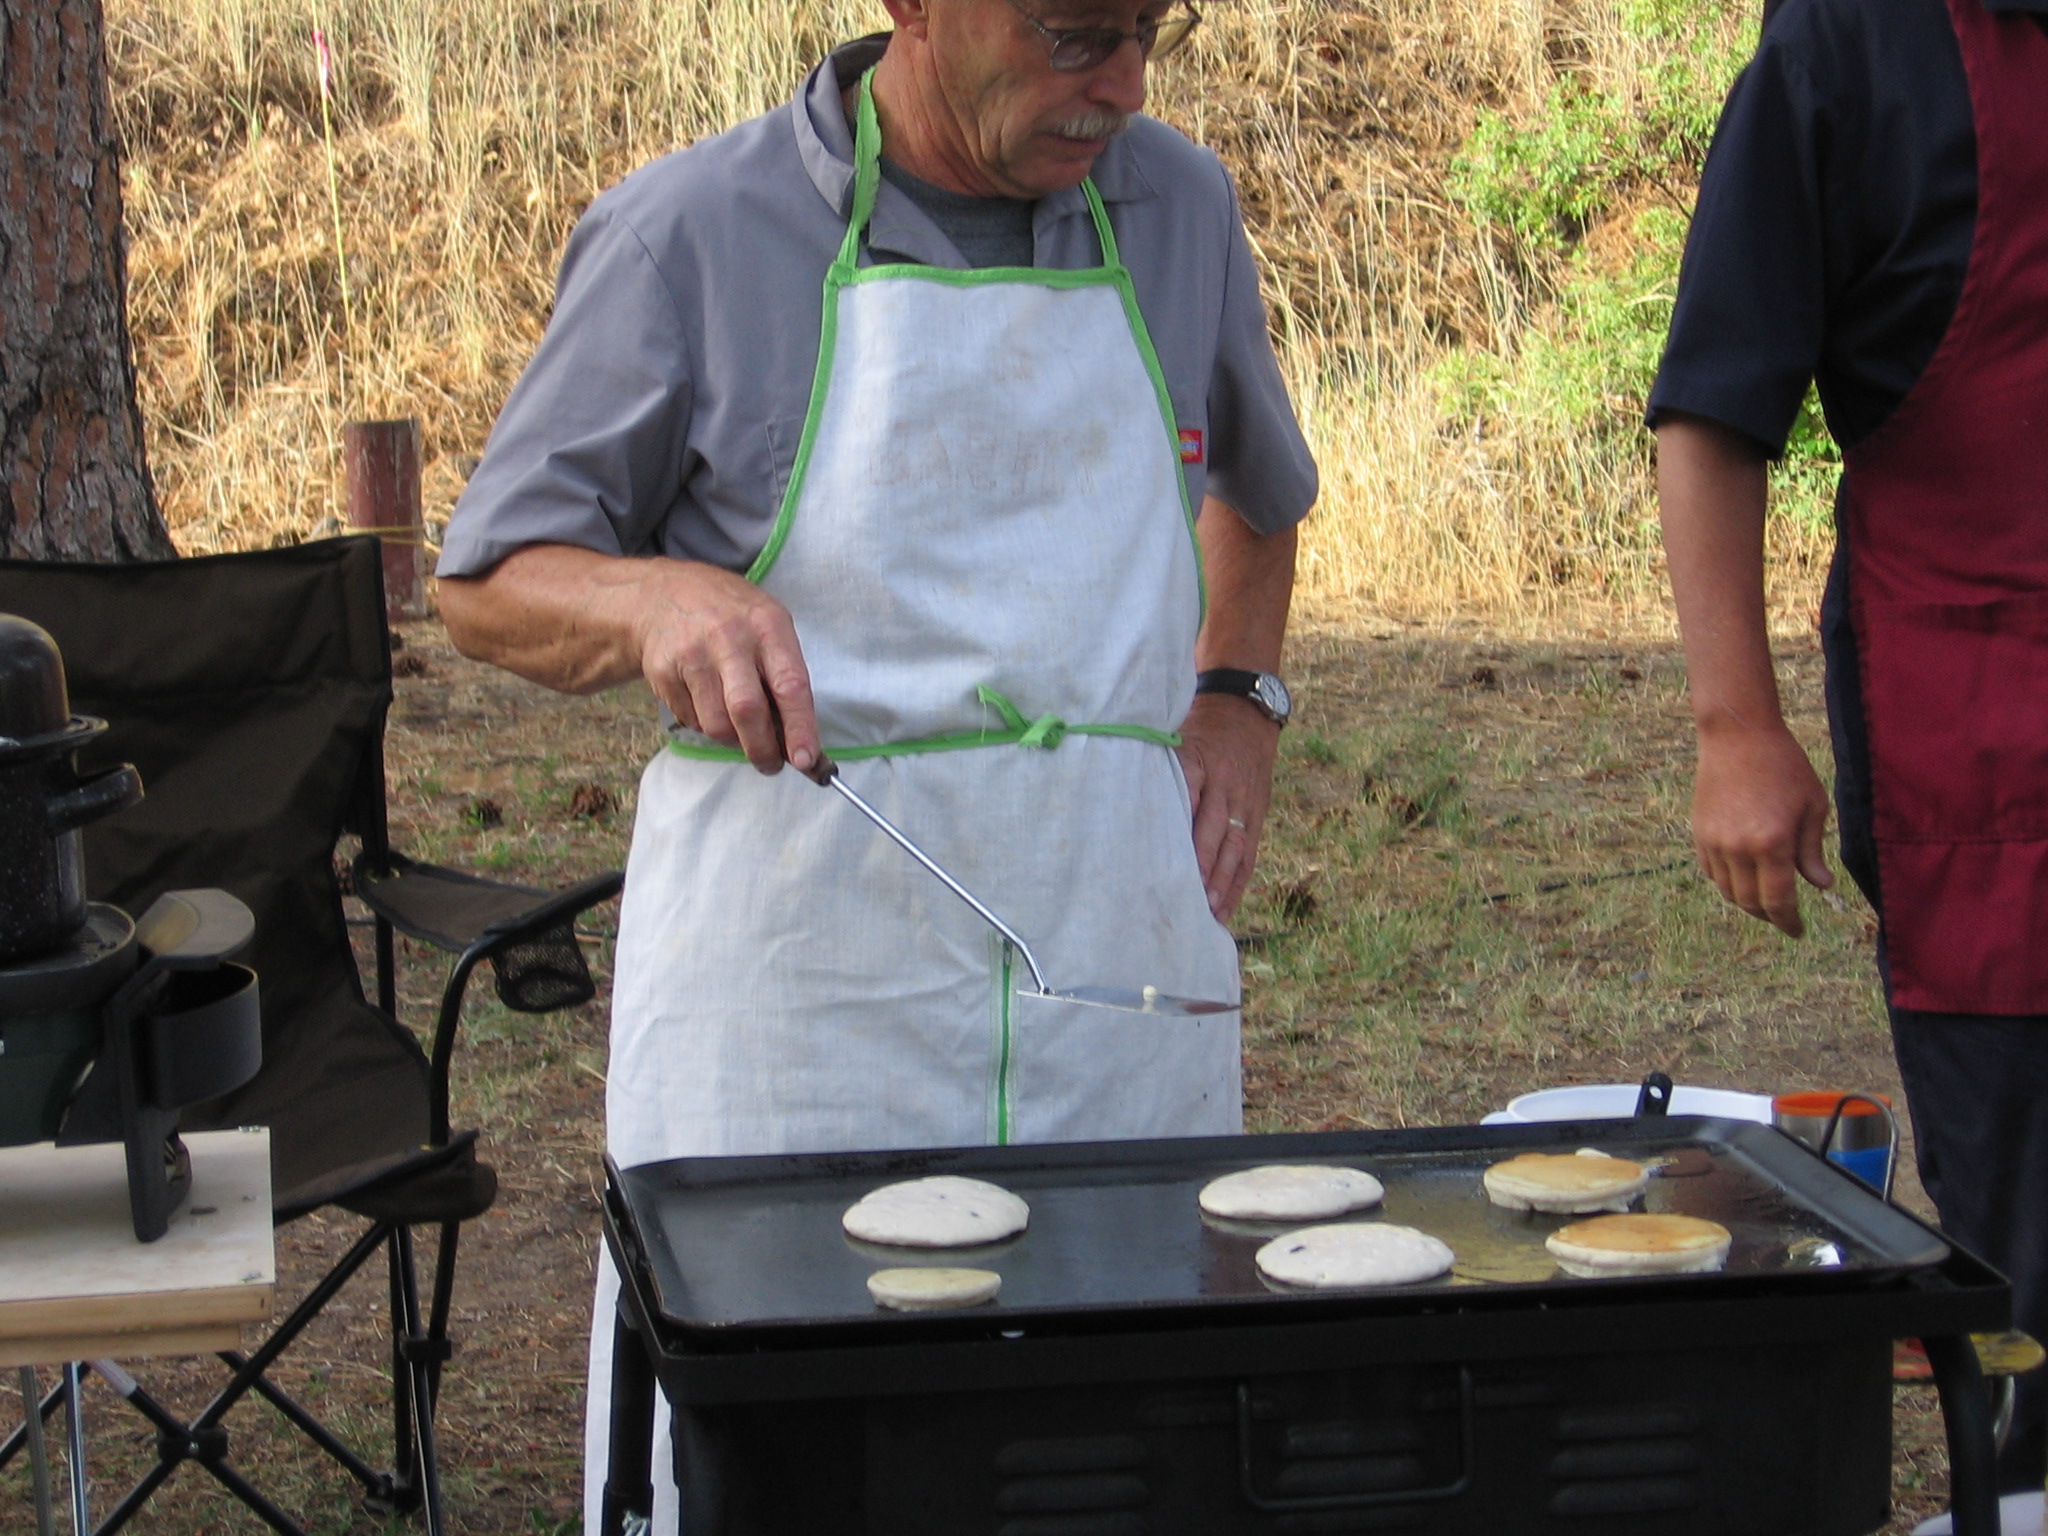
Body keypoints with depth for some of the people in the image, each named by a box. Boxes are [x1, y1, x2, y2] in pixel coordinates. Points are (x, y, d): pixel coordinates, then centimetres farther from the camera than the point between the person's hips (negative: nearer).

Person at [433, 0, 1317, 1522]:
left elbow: (1260, 488, 28)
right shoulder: (694, 232, -5)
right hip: (796, 993, -3)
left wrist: (1238, 696, 11)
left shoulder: (1179, 207, 8)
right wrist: (657, 603, -19)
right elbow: (491, 584, 2)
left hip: (1120, 993, 4)